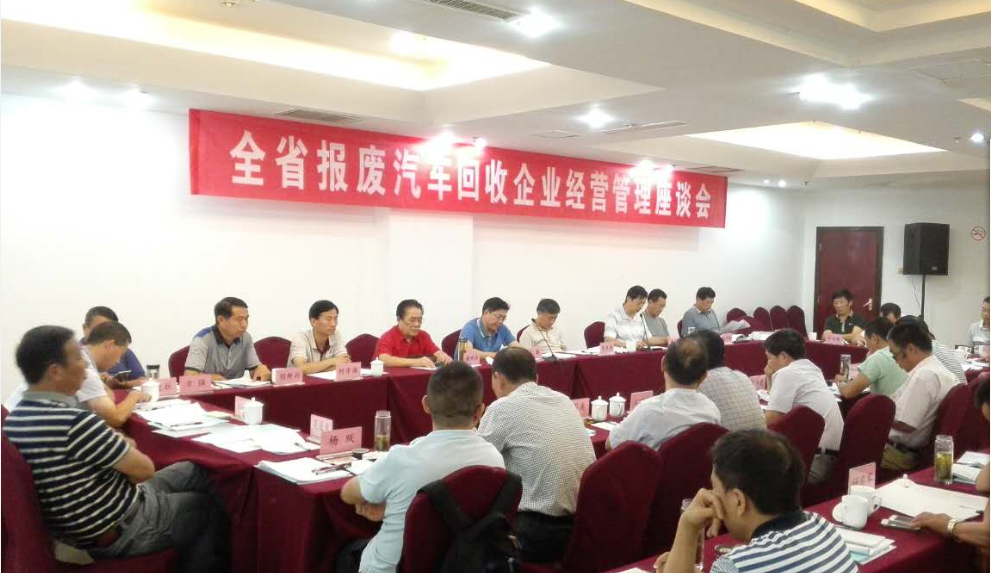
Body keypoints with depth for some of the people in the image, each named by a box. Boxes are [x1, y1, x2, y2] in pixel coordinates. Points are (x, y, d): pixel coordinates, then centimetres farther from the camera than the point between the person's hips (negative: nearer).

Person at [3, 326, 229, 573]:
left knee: (193, 471, 22)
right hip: (120, 532, -9)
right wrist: (127, 450, 2)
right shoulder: (74, 422, -31)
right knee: (212, 506, 15)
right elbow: (144, 469, -18)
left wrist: (119, 447, -1)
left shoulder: (15, 418, -2)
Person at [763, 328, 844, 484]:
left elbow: (771, 419, -14)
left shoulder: (786, 373, -10)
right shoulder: (811, 369, 18)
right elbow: (783, 401, 32)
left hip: (817, 460, -9)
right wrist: (770, 378, 19)